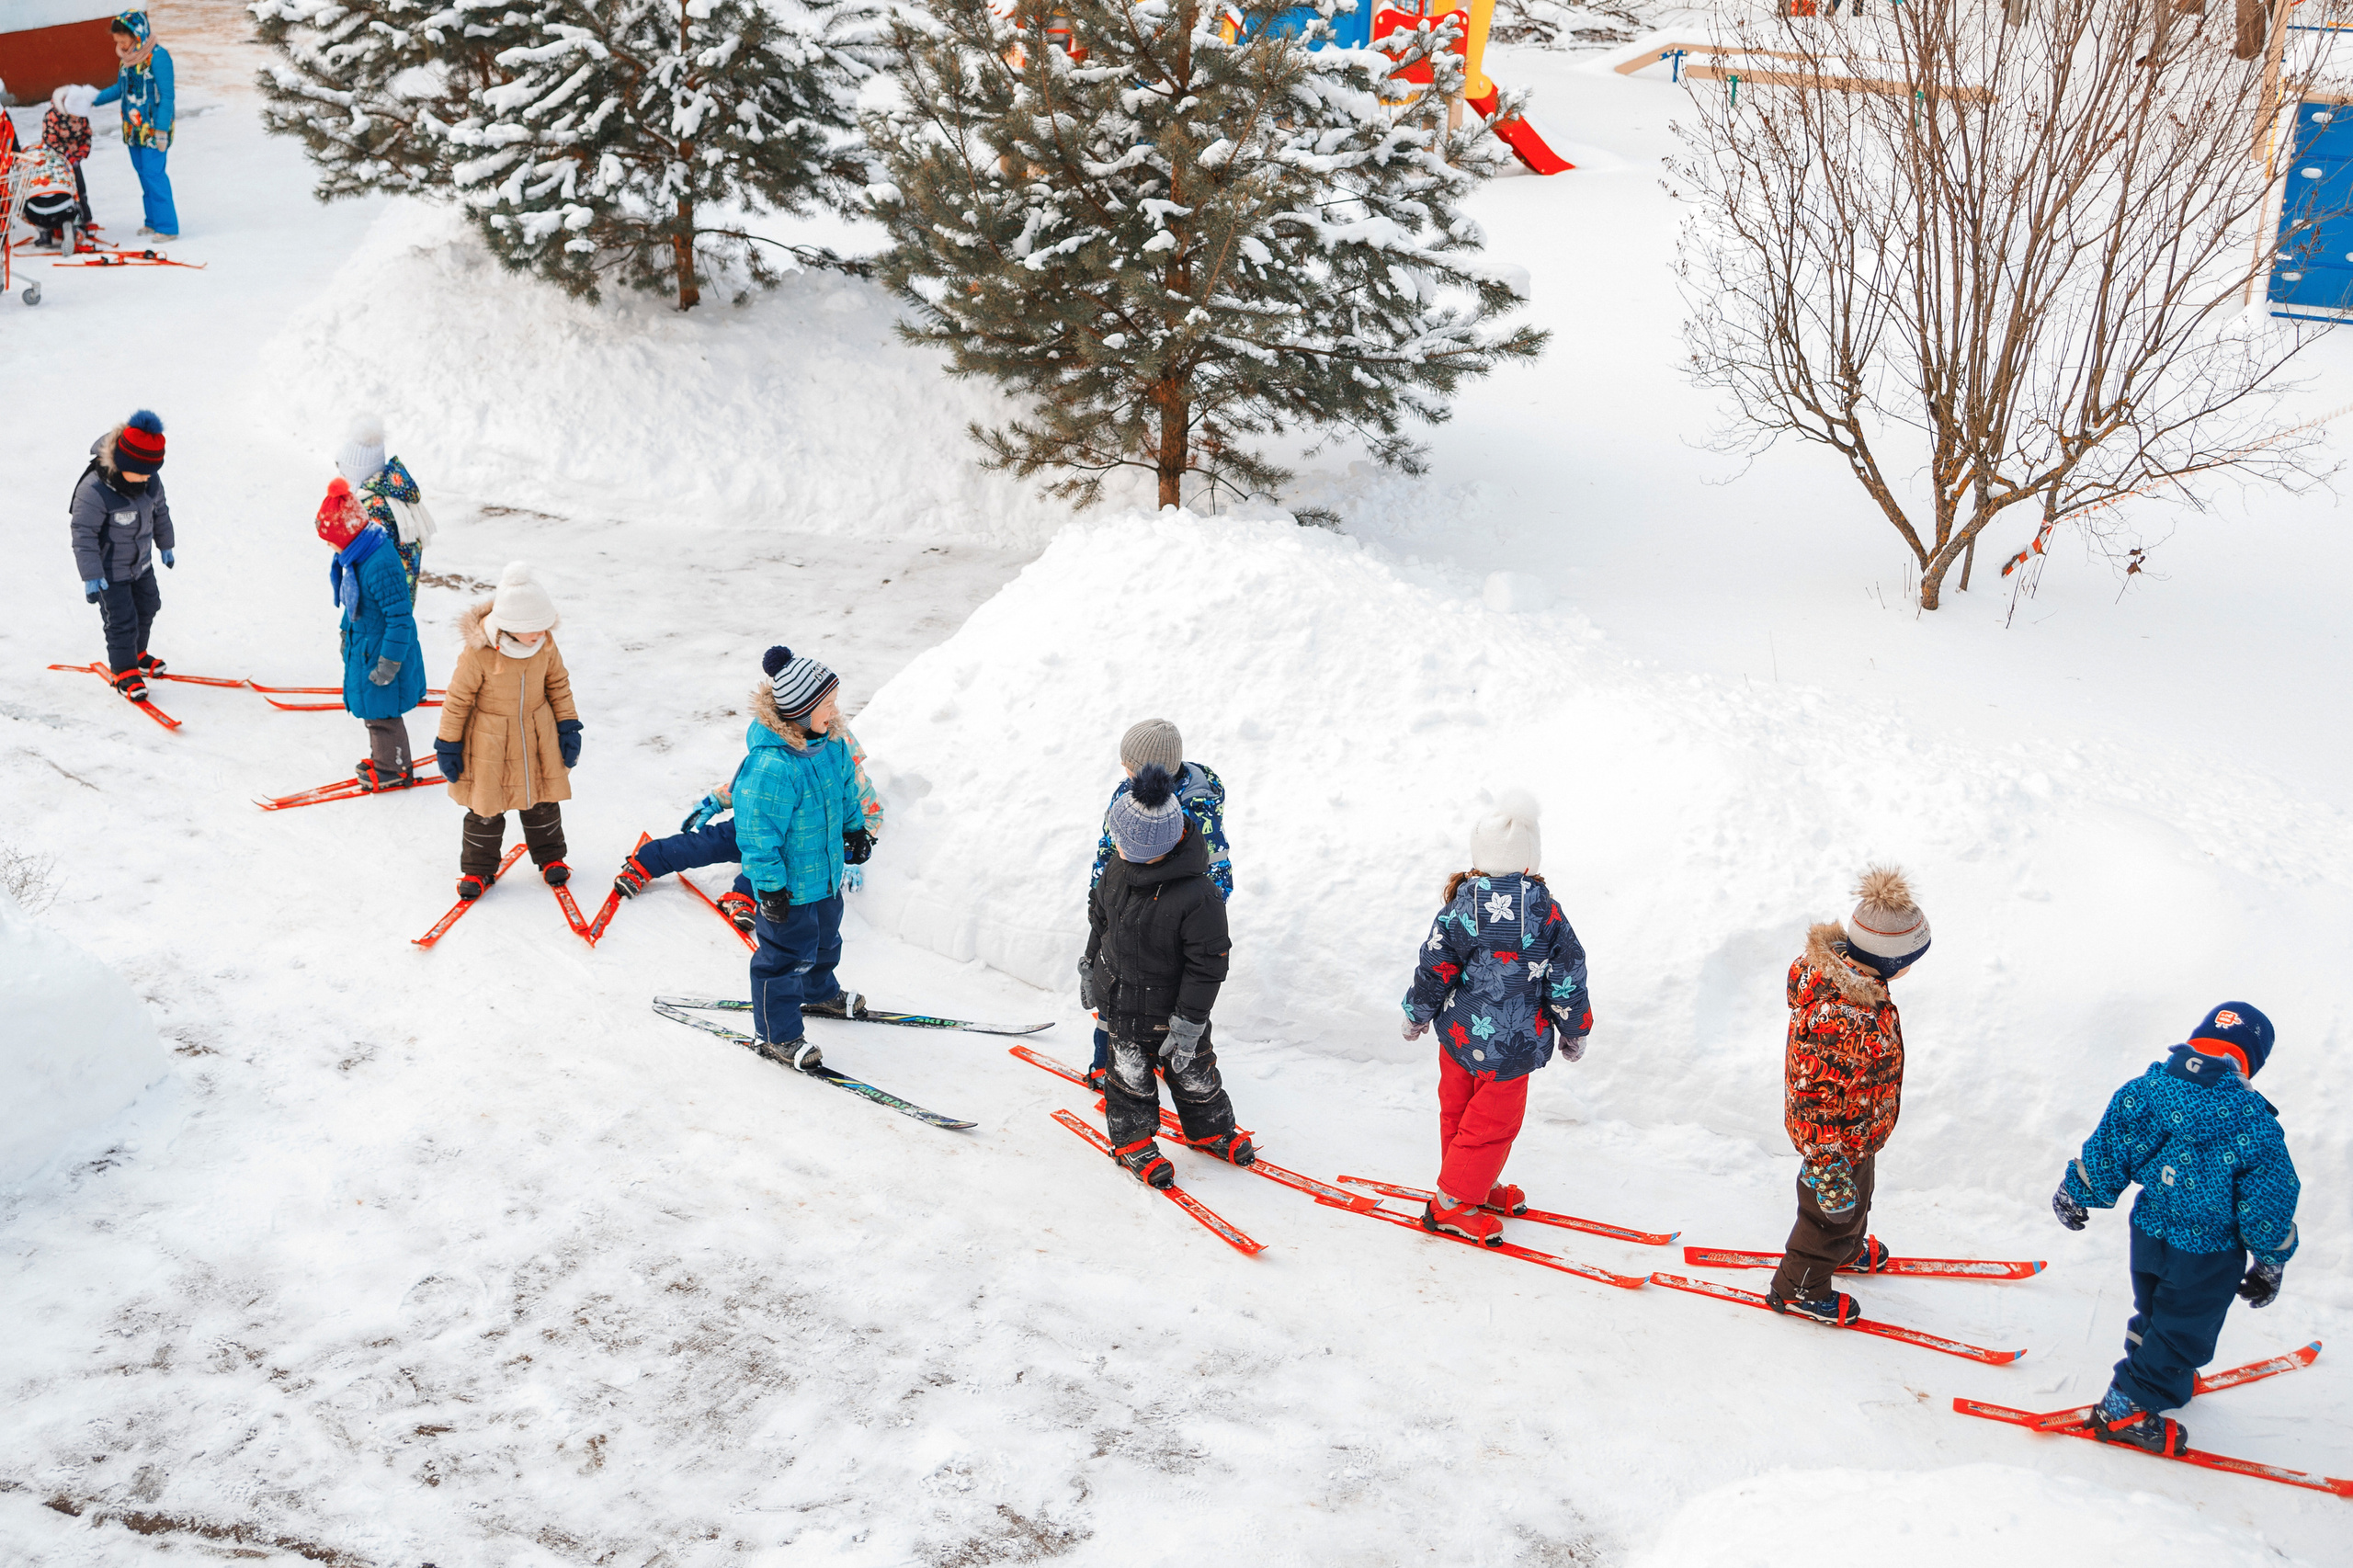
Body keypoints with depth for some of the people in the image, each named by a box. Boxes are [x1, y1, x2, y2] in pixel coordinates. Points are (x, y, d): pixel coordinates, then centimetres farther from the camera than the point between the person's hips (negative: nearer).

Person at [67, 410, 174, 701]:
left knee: (147, 607, 22)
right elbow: (84, 535, -27)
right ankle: (124, 671, 18)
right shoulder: (94, 490, -32)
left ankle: (136, 654, 46)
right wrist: (90, 576, -28)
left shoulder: (151, 481, -12)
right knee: (121, 620, -2)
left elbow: (160, 512, 8)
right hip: (109, 570, -7)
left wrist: (165, 545, 21)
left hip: (141, 564, 7)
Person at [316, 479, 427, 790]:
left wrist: (389, 663, -24)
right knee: (370, 706, 22)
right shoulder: (356, 554, -2)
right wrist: (347, 631, 25)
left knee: (381, 712, 6)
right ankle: (382, 759, 39)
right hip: (363, 645, 9)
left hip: (382, 650, -9)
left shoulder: (381, 566, -32)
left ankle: (395, 770, 24)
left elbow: (400, 618, -28)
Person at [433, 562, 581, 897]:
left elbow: (559, 684, 5)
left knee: (543, 801, 16)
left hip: (538, 738, 4)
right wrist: (448, 745, -7)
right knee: (486, 806, 8)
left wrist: (568, 726, 4)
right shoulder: (478, 653, -25)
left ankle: (550, 857, 38)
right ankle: (477, 868, 26)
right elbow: (457, 699, -13)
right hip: (489, 742, -4)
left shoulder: (545, 643, -12)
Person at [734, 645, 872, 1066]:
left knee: (825, 937, 29)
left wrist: (854, 828, 26)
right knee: (788, 953, 6)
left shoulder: (830, 743, -7)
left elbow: (845, 786, 15)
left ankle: (820, 992, 55)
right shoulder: (770, 765, -34)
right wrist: (770, 886, -23)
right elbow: (758, 833, -28)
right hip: (788, 884, -9)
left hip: (825, 870, 9)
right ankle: (777, 1032, 23)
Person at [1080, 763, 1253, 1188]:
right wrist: (1090, 969, 18)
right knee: (1130, 1073, 16)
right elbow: (1100, 917, 9)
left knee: (1192, 1070, 17)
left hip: (1173, 1009, -3)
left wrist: (1188, 1024, -20)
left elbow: (1207, 965, -24)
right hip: (1121, 1004, 3)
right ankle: (1132, 1139, 37)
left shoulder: (1198, 896, -31)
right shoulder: (1118, 869, -12)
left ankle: (1209, 1129, 43)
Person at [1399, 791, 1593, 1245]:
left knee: (1458, 1110, 22)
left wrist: (1416, 1015, 14)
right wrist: (1576, 1032, 9)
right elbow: (1566, 981, -7)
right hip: (1510, 1044, -4)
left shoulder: (1460, 907, -10)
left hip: (1459, 1033, 4)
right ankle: (1452, 1204, 16)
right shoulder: (1546, 913, -14)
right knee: (1494, 1121, 10)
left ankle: (1479, 1183, 40)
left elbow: (1434, 970, -4)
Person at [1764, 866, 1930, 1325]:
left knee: (1853, 1199, 35)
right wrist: (1831, 1173, -24)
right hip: (1843, 1140, -8)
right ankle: (1798, 1289, 44)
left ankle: (1847, 1249, 63)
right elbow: (1818, 1103, -35)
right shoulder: (1844, 1024, -45)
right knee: (1834, 1213, 20)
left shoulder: (1828, 957, -17)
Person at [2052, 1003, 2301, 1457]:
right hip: (2208, 1255, -5)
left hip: (2148, 1233, 5)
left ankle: (2169, 1381, 51)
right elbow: (2268, 1207, -15)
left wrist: (2074, 1194, 15)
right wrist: (2271, 1265, 1)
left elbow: (2104, 1155, -3)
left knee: (2155, 1314, 29)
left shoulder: (2140, 1092, -15)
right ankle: (2124, 1411, 24)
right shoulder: (2255, 1128, -25)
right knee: (2183, 1331, 16)